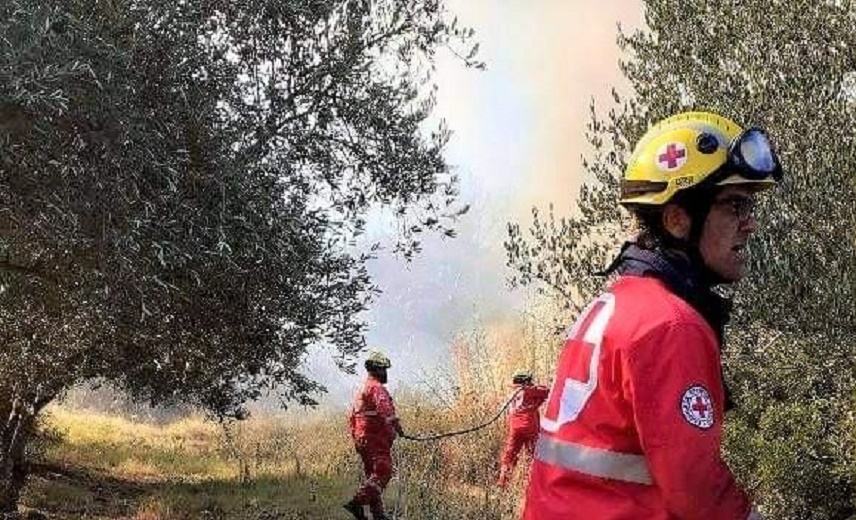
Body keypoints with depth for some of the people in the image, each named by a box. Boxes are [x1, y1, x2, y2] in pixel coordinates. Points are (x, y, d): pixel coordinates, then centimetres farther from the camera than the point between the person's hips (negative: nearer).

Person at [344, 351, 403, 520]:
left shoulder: (361, 390, 21)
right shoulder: (377, 388, -10)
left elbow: (352, 416, 25)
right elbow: (384, 407, -29)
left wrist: (356, 437, 28)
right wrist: (395, 423, -38)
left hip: (362, 440, 10)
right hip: (376, 438, -10)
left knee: (373, 475, 12)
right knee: (383, 472, -13)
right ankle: (357, 503, -22)